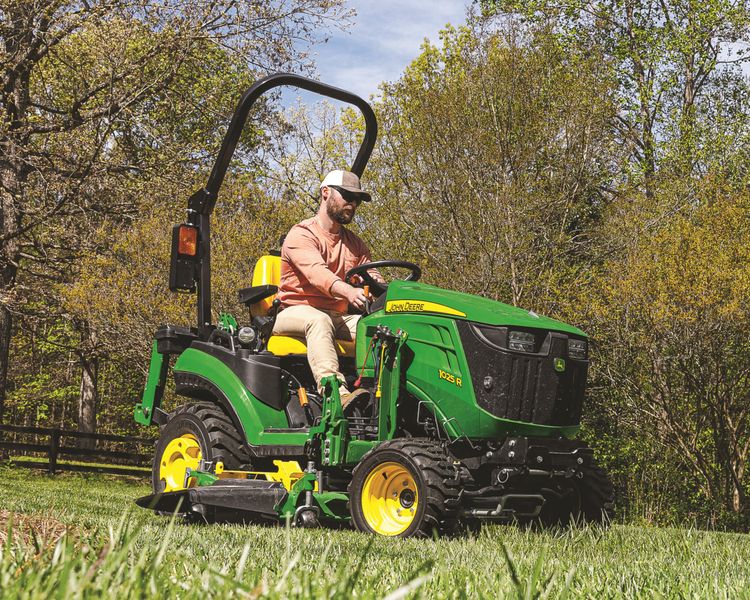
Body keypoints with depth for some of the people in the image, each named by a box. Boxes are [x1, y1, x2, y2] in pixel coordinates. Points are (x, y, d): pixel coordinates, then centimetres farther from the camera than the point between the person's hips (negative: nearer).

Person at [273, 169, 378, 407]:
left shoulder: (355, 244, 21)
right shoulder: (301, 235, -4)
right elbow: (316, 272, -24)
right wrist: (349, 291, -45)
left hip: (337, 317, 6)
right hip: (294, 311, -6)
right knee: (319, 320, -40)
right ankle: (337, 395, -57)